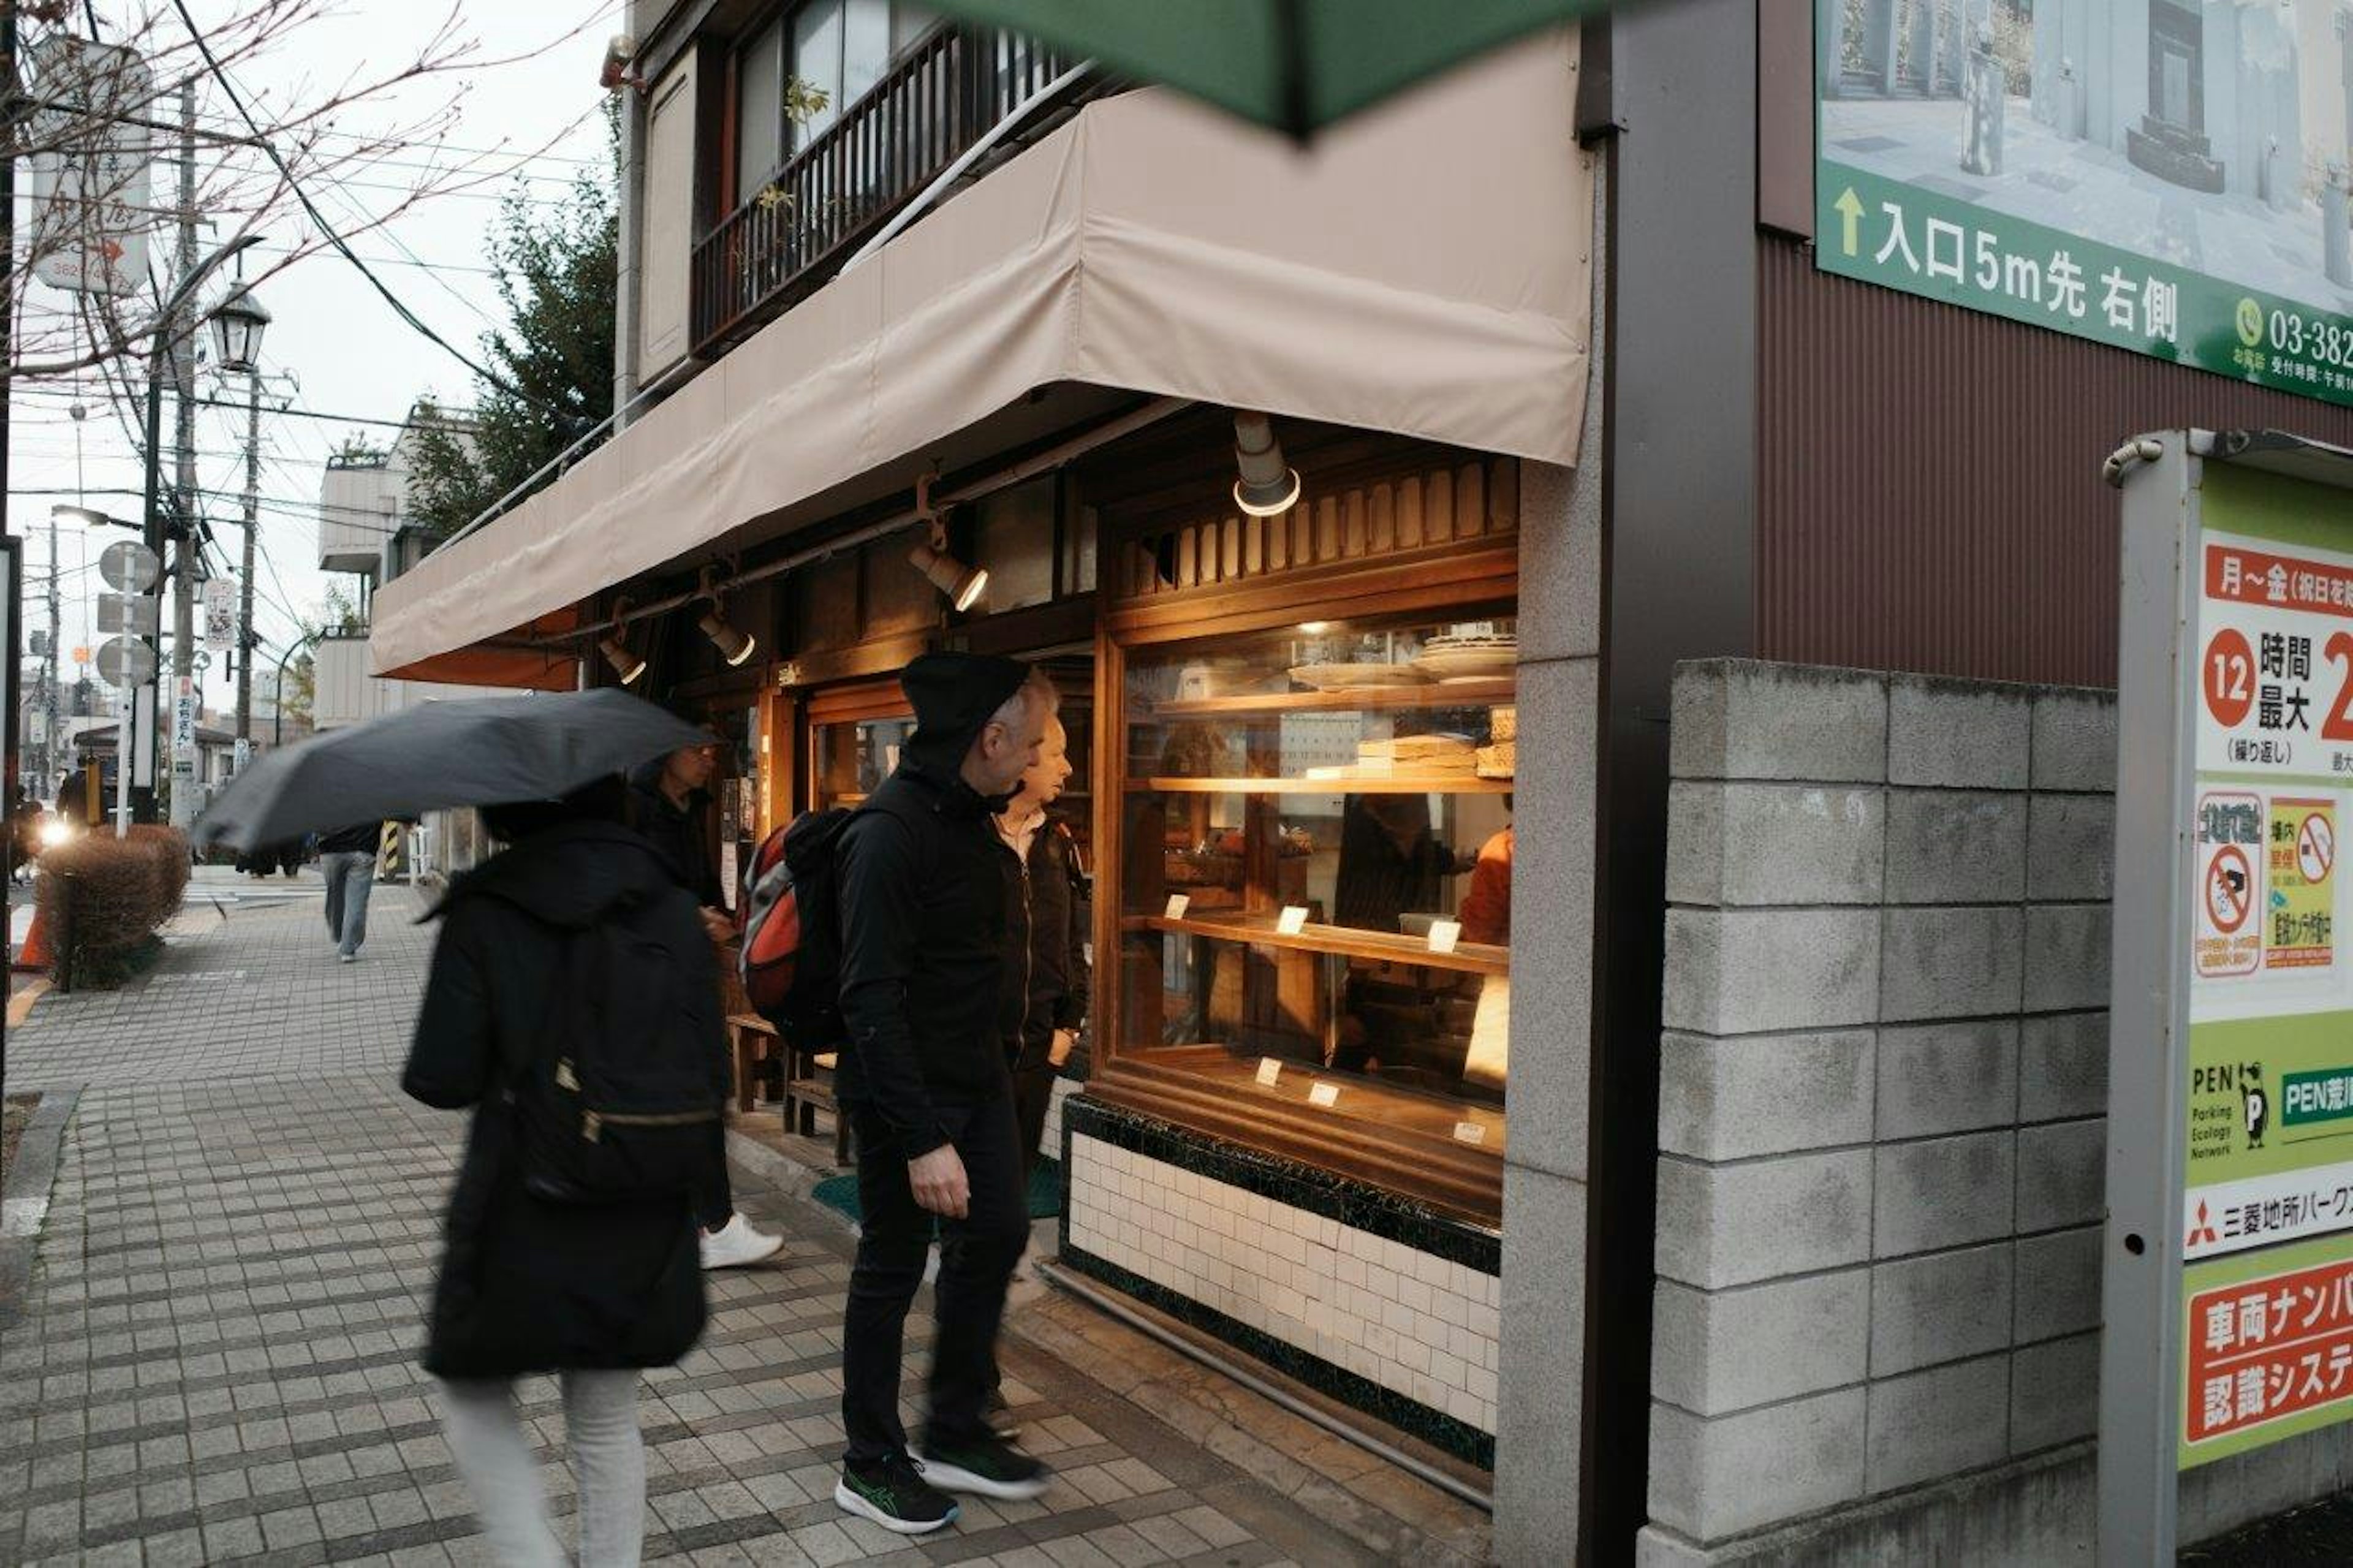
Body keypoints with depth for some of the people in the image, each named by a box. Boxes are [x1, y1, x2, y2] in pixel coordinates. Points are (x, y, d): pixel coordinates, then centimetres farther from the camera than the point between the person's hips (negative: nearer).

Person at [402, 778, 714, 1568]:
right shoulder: (672, 908, -2)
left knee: (474, 1394, 20)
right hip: (647, 1220, 4)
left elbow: (443, 1080, -12)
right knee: (607, 1421, 19)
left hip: (523, 1213, -3)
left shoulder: (483, 918, -12)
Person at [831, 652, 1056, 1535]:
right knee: (894, 1266, 5)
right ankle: (871, 1467, 23)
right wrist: (923, 1137, -27)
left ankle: (955, 1436, 28)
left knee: (996, 1236, 12)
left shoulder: (972, 815, 5)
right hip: (904, 1088, -9)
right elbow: (872, 998, -26)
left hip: (977, 1076, 9)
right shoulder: (891, 832, -24)